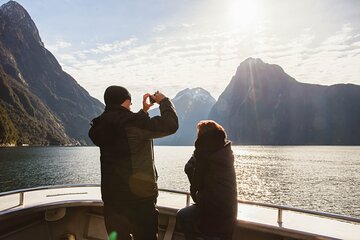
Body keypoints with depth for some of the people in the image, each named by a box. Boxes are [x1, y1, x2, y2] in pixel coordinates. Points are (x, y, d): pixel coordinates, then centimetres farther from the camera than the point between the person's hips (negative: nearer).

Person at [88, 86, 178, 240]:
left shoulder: (101, 126, 3)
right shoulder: (134, 123, -20)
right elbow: (170, 125, -17)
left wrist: (144, 111, 20)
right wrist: (164, 101, -2)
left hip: (111, 196, 7)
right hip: (140, 195, -6)